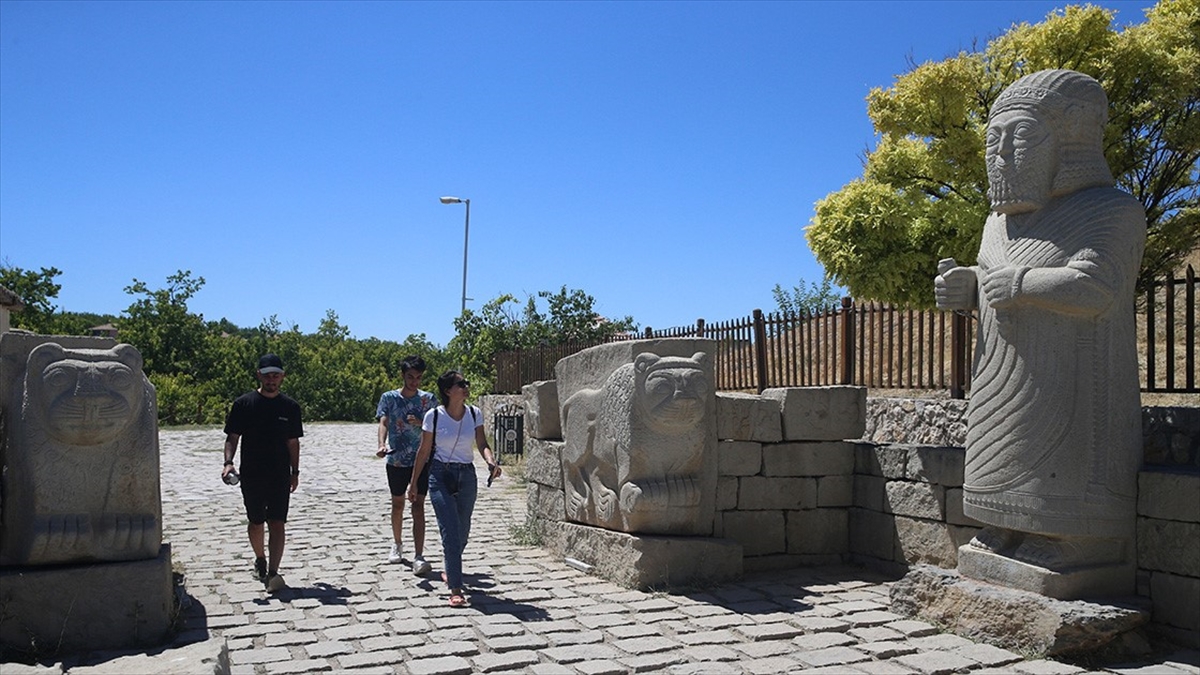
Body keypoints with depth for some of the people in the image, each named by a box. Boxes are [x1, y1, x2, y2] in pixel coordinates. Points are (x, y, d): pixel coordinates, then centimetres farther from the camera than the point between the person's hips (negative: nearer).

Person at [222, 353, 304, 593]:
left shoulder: (290, 407, 5)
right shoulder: (244, 404, 0)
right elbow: (232, 437, 1)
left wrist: (295, 472, 10)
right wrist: (228, 462, -15)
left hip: (280, 476, 0)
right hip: (251, 475, 0)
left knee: (277, 523, -8)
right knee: (256, 522, 13)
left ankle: (272, 573, -10)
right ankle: (260, 559, 38)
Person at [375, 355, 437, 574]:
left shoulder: (428, 399, 2)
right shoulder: (389, 398, 1)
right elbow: (383, 422, -10)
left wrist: (420, 422, -17)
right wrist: (382, 444, -28)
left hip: (422, 460, -1)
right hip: (396, 460, 1)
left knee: (418, 507, -8)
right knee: (397, 505, 15)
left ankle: (418, 556, -11)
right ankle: (397, 545, 37)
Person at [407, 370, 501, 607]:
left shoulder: (474, 414, 0)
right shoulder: (433, 416, -8)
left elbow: (482, 444, -4)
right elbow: (424, 451, -1)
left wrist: (491, 461, -26)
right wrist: (413, 483, 4)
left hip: (467, 477, 4)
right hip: (441, 475, -4)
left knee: (462, 532, 15)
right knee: (450, 532, -12)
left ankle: (451, 570, 42)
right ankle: (456, 589, -9)